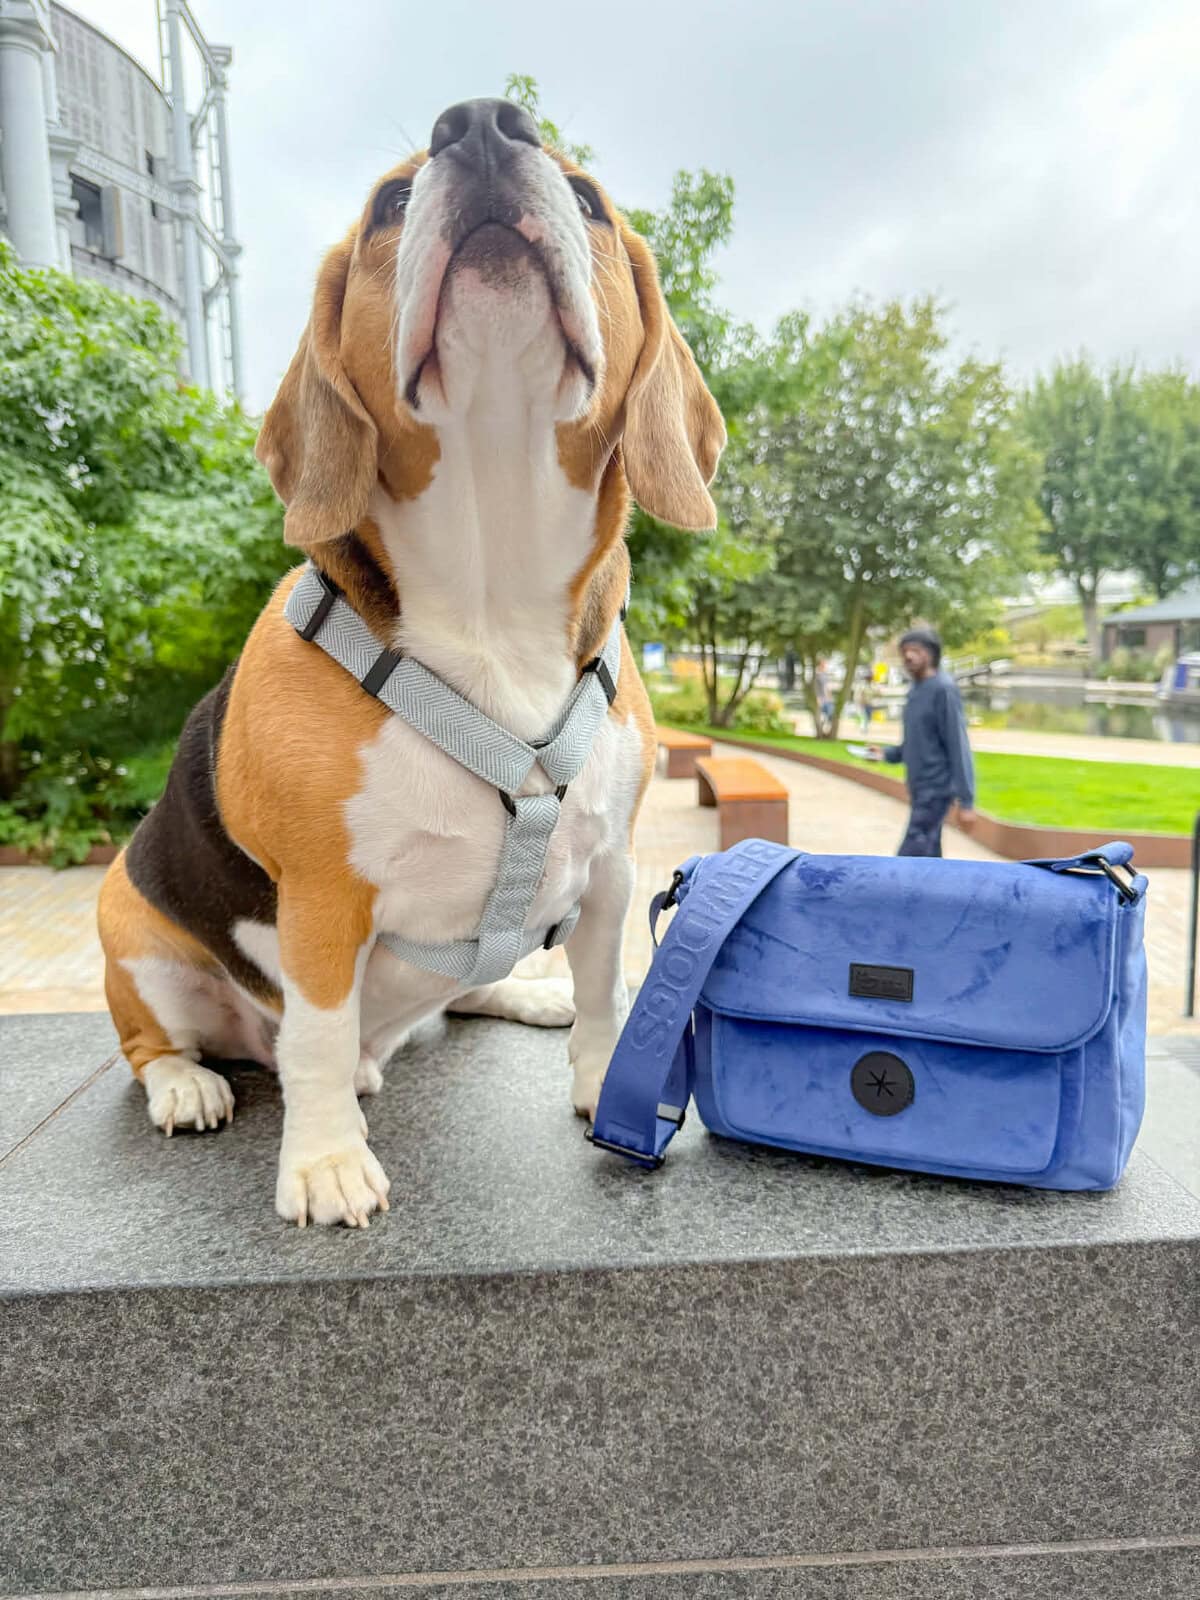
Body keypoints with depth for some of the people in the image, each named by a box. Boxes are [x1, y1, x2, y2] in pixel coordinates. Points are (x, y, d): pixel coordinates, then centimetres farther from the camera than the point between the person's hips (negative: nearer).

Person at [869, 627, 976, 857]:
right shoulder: (915, 691, 13)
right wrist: (887, 754, 4)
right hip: (920, 788, 9)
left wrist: (966, 800, -20)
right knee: (928, 857, 13)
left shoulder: (943, 689, -13)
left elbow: (958, 746, -17)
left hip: (936, 789, -9)